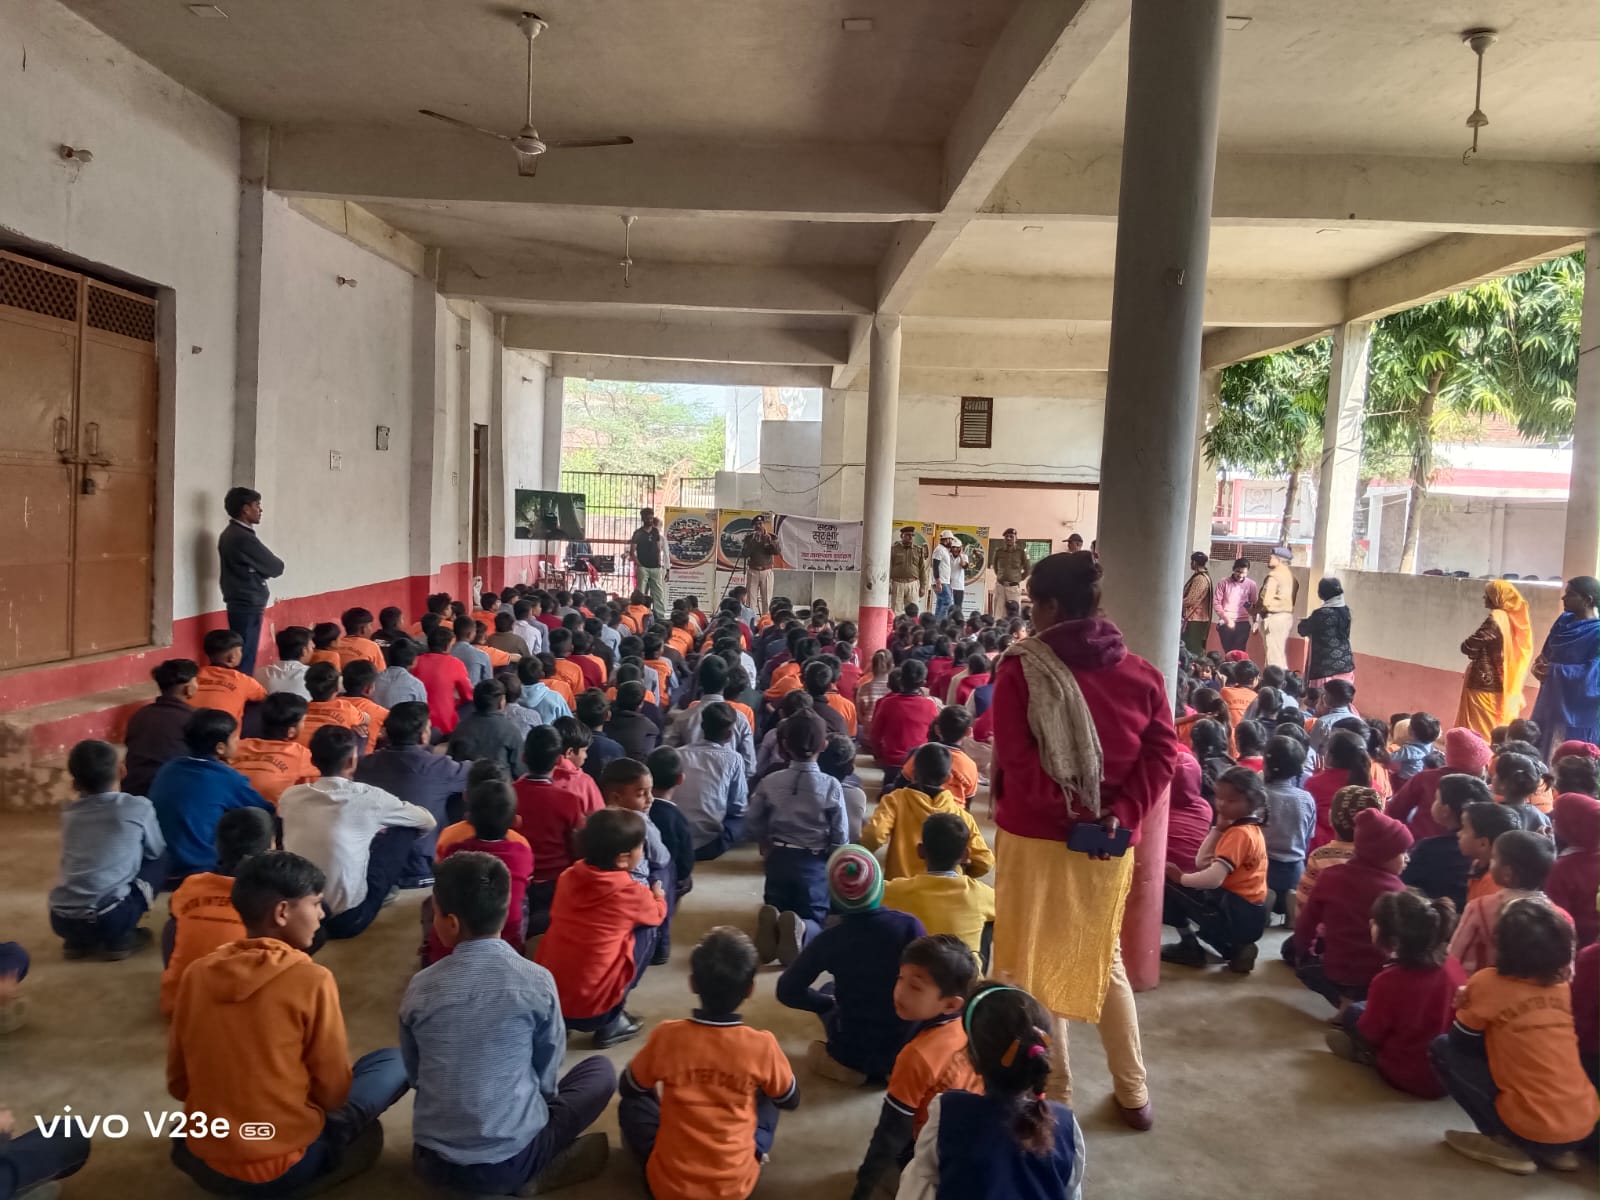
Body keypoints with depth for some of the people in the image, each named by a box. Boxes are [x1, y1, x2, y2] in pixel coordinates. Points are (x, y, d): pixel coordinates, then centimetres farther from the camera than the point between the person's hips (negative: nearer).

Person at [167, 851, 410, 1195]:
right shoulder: (312, 980, -17)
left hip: (201, 1161, 6)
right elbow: (334, 1091, -7)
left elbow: (178, 1083, 8)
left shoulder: (196, 974, -2)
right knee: (393, 1062, 8)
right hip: (282, 1170, -5)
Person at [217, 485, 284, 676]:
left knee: (240, 656, 14)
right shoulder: (244, 537, -19)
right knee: (245, 660, -5)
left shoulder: (229, 533, 12)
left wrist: (263, 569, -2)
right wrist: (276, 564, 7)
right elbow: (276, 568, -14)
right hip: (248, 605, -10)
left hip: (238, 603, 10)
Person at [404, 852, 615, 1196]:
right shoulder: (537, 982, -12)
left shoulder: (420, 988, -7)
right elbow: (547, 1075, 1)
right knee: (601, 1071, 16)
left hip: (434, 1162, 4)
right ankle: (535, 1172, 1)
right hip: (511, 1162, -4)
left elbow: (414, 1076, 8)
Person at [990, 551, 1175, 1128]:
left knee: (1036, 963, 12)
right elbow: (1161, 755, -5)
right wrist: (1121, 812, -11)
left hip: (1035, 837, -4)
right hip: (1110, 841, 4)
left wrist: (1067, 808, -12)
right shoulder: (1142, 675, 1)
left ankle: (1053, 1090, 22)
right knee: (1104, 959, 21)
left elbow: (1016, 758, -18)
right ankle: (1133, 1092, 28)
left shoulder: (1021, 670, -12)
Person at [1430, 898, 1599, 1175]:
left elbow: (1462, 1042, 3)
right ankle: (1558, 1150, 17)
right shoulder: (1562, 987, 7)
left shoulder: (1487, 983, -9)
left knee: (1442, 1048, 5)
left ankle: (1507, 1145, 0)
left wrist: (1468, 1006, 20)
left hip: (1532, 1129, -6)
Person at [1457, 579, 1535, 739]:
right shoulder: (1514, 618, 7)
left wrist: (1477, 652, 4)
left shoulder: (1495, 619, -17)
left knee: (1479, 731, -2)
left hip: (1485, 685, -8)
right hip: (1507, 688, 8)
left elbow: (1468, 647, -19)